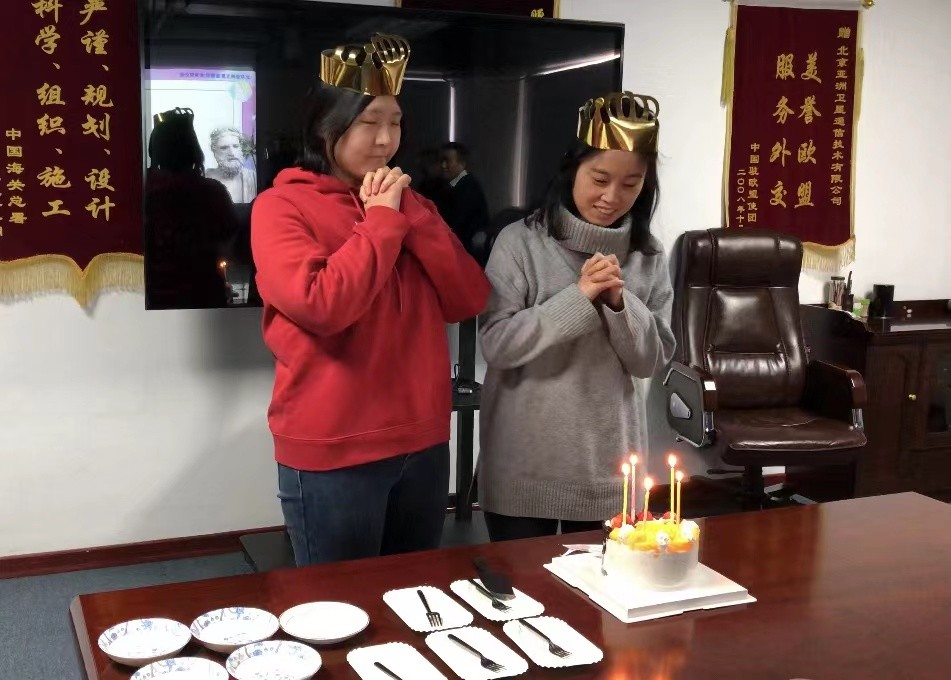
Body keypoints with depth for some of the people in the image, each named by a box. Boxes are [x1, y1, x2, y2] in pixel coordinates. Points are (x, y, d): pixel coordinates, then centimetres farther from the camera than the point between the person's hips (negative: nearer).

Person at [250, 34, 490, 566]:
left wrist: (410, 214, -8)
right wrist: (381, 220, -12)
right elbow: (323, 306, -23)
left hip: (423, 443, 6)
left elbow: (470, 301, 1)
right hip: (332, 452, -5)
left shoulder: (406, 202, 11)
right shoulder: (282, 206, -7)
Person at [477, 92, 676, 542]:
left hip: (608, 468, 3)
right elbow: (496, 345, -15)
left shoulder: (648, 255, 3)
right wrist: (579, 298, -23)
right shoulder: (520, 241, -9)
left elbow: (653, 359, 1)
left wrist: (619, 302, -16)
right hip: (524, 467, -3)